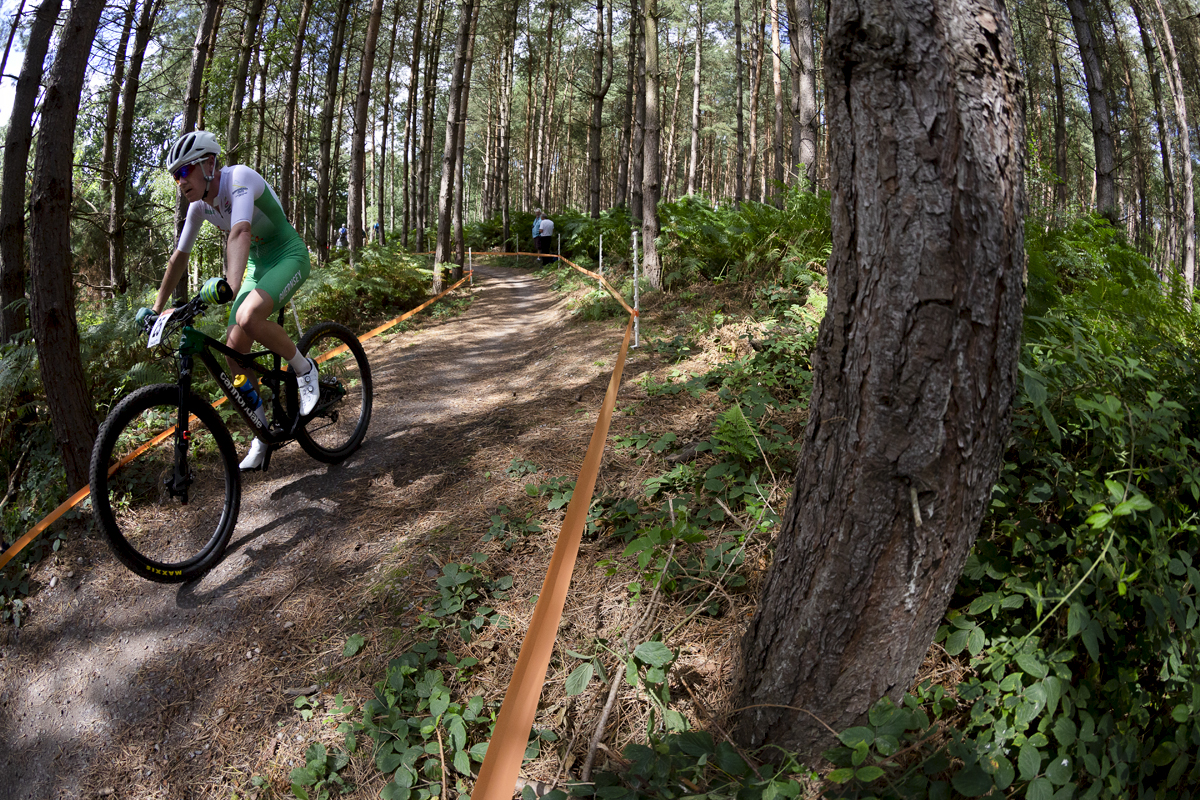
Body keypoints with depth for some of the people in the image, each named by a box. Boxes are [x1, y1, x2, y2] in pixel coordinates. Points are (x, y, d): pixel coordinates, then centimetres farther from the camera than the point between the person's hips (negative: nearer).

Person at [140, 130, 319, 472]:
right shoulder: (199, 205, -1)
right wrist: (156, 309, 9)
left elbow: (240, 232, -41)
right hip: (258, 264, 8)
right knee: (234, 349, -3)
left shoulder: (239, 178, -23)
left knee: (248, 317, -35)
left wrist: (230, 287, -56)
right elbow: (179, 257, 8)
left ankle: (304, 369, -9)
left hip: (289, 255, -8)